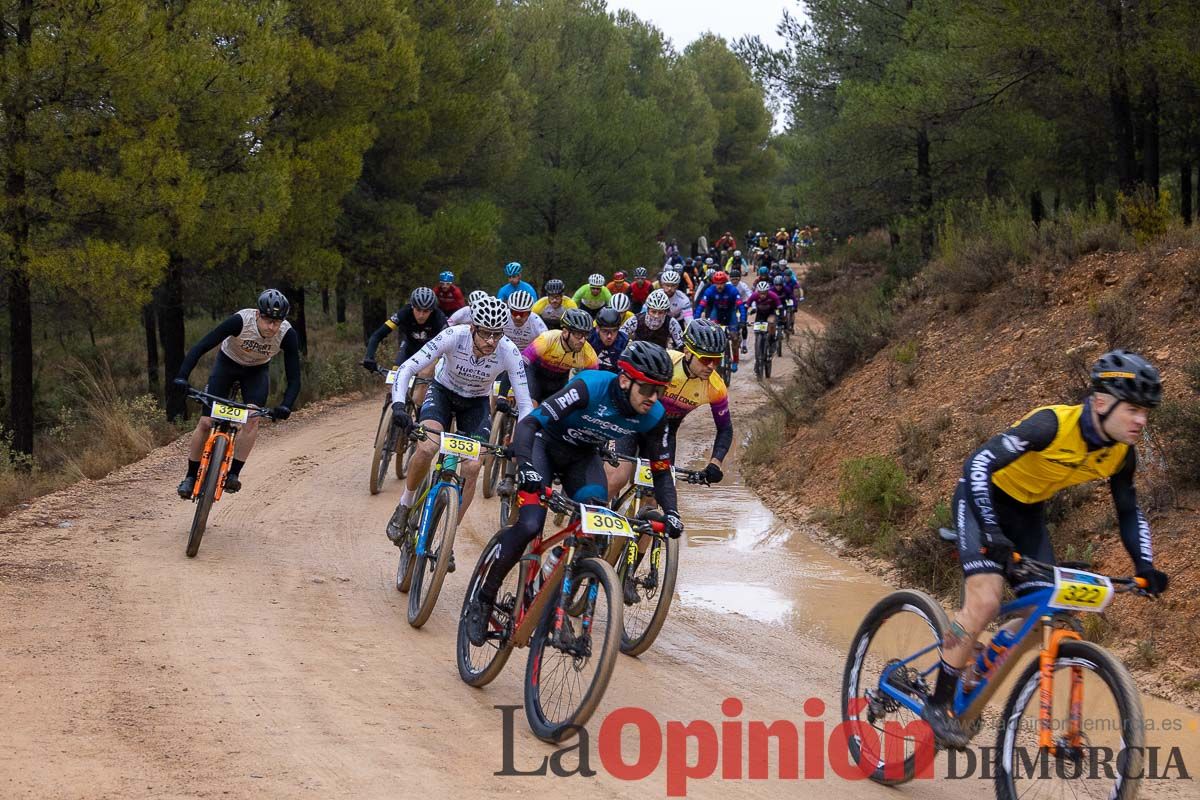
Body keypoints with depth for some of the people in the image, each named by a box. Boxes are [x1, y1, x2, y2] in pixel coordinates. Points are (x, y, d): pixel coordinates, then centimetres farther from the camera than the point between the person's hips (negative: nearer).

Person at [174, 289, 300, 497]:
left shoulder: (288, 335, -29)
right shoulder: (240, 321, -35)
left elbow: (294, 378, -25)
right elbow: (200, 347, -35)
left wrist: (285, 406, -43)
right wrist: (182, 376, -48)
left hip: (257, 371, 1)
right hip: (227, 364, -1)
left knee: (252, 418, -24)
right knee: (206, 422, -9)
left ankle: (233, 474, -15)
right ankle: (191, 476, 7)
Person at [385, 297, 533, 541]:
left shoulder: (509, 353, -29)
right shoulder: (454, 337, -33)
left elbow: (524, 404, -24)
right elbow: (407, 368, -33)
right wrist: (398, 405, -48)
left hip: (476, 403, 1)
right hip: (442, 392, -1)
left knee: (472, 468, -15)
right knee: (427, 449, -28)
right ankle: (404, 506, -2)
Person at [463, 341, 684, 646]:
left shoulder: (653, 416, -19)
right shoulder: (591, 387, -35)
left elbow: (661, 471, -6)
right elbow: (529, 423, -38)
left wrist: (671, 512, -23)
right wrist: (525, 467, -54)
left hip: (583, 457, 5)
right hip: (545, 445, -5)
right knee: (530, 525, -23)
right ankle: (483, 600, -4)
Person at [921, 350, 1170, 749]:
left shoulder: (1121, 454, -12)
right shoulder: (1053, 424, -32)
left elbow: (1129, 512, 4)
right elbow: (979, 463, -37)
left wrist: (1146, 568, -10)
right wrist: (991, 533, -47)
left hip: (1027, 512, 7)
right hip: (983, 500, -7)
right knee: (985, 599, -22)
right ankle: (938, 703, -10)